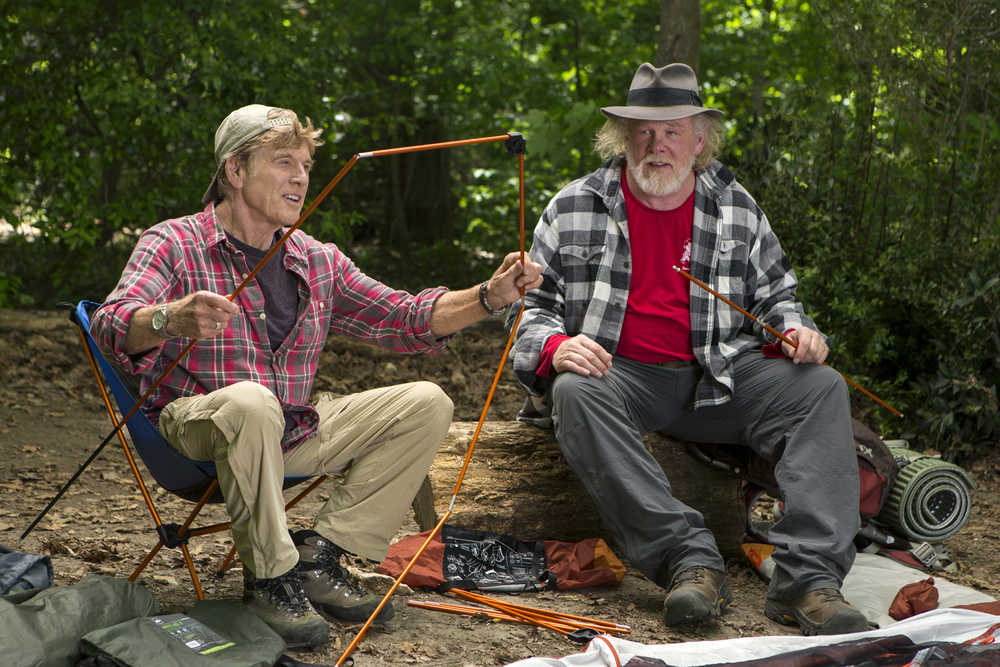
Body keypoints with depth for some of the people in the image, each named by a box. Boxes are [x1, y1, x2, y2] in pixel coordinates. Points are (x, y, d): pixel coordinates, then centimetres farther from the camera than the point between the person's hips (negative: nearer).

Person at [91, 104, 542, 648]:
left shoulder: (319, 262, 10)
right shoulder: (173, 245, -8)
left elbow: (405, 319, 9)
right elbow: (111, 326, -24)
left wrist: (489, 297, -7)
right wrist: (171, 319, -47)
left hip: (292, 432, 6)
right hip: (196, 426, -6)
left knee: (426, 404, -3)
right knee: (252, 401, -40)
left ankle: (319, 552, -7)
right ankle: (269, 577, -21)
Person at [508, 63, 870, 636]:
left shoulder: (737, 208, 13)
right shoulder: (573, 210, 6)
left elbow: (774, 293, 21)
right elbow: (530, 304, 7)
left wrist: (794, 332, -1)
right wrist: (555, 345, -15)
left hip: (718, 378, 2)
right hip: (617, 375, -2)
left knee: (821, 386, -21)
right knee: (576, 393, -36)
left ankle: (809, 576, -33)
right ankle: (690, 557, -41)